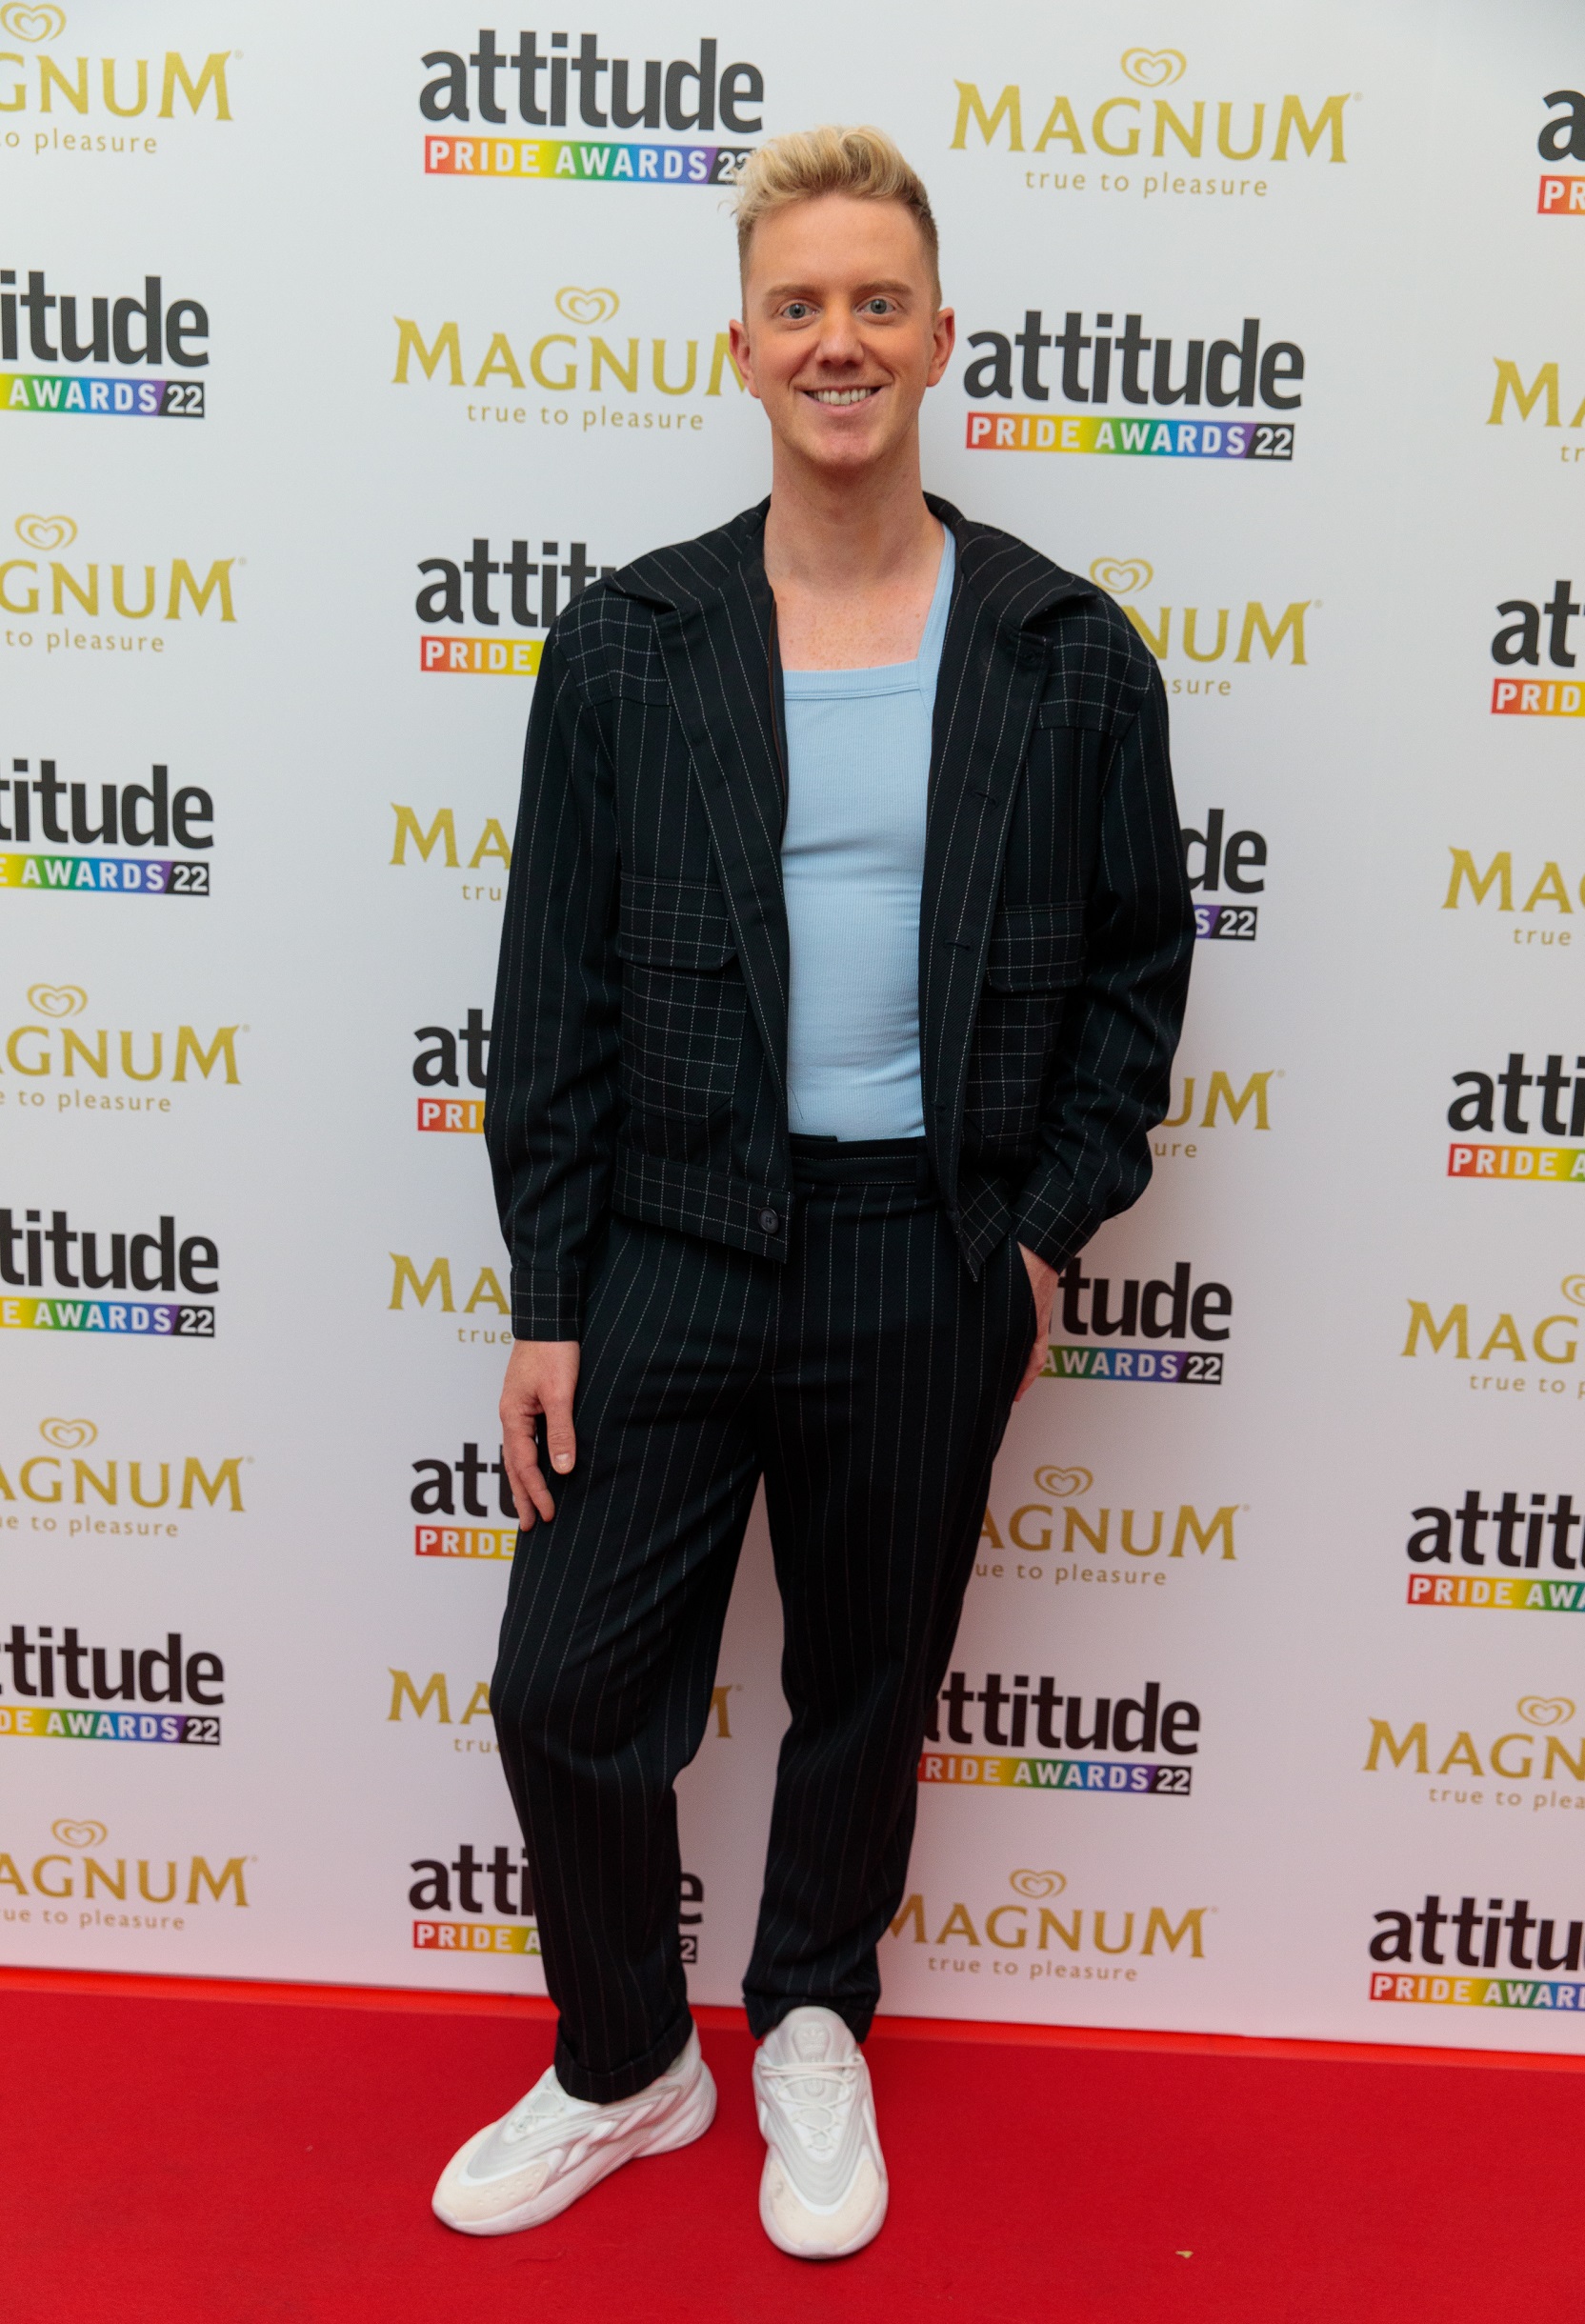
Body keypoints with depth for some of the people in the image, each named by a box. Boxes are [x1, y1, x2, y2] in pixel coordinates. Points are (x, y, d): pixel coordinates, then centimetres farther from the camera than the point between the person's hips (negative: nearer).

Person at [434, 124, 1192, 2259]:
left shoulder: (1069, 655, -1)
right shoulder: (627, 646, 0)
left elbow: (1137, 956, 7)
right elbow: (556, 992, 0)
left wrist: (1050, 1223, -1)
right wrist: (546, 1301, -2)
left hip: (927, 1265, 0)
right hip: (673, 1246, 1)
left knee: (868, 1687, 16)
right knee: (566, 1689, 5)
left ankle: (813, 2033, 44)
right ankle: (625, 2068, 34)